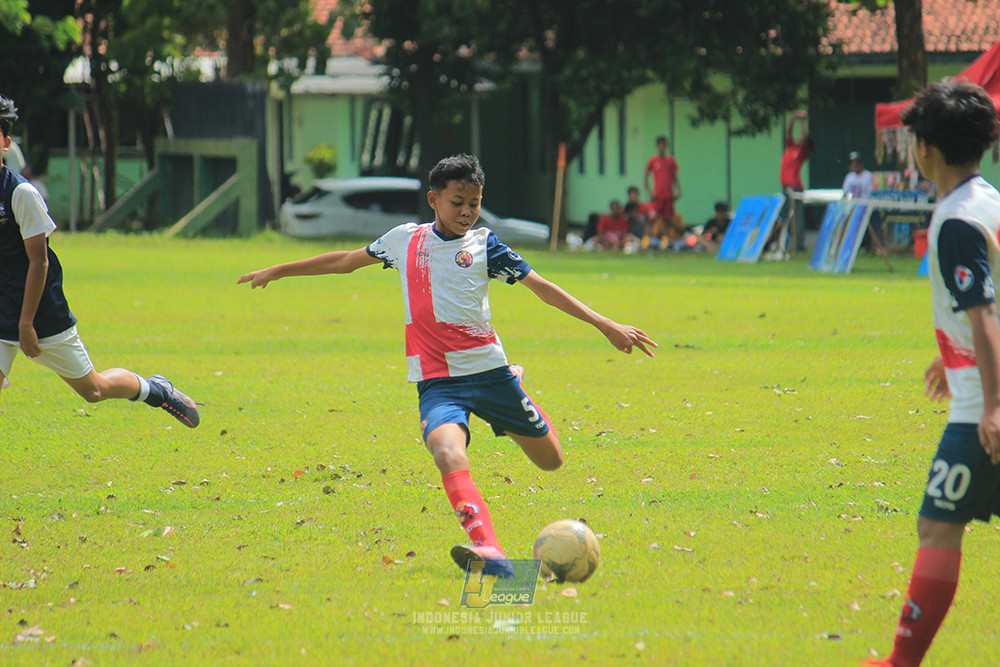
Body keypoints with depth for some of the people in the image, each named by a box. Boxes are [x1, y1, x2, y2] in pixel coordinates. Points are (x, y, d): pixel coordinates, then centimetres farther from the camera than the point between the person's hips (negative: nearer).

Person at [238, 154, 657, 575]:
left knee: (550, 460, 11)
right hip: (436, 381, -1)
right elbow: (345, 261, 24)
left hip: (488, 370, 1)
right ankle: (489, 552, -49)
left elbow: (541, 287, 4)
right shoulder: (405, 240, 9)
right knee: (448, 453, -32)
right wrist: (277, 271, 31)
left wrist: (606, 326, -1)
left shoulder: (484, 245, 3)